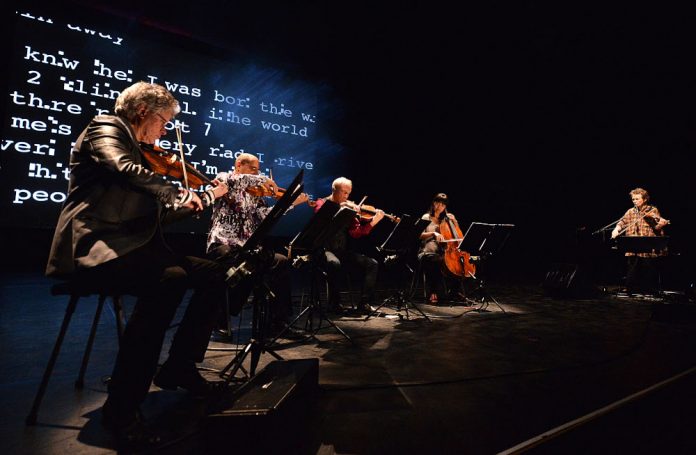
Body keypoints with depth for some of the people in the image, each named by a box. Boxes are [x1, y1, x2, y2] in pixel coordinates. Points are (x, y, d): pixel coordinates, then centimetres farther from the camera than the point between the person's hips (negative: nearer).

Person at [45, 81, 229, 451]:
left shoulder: (137, 152, 24)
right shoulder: (105, 128, 2)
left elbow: (157, 213, 23)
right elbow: (124, 170, -23)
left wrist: (210, 195, 21)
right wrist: (181, 194, -13)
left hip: (132, 249, 8)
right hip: (93, 250, -8)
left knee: (213, 275, -6)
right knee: (168, 280, -36)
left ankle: (179, 365, 5)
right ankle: (121, 409, -23)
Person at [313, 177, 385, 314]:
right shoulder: (322, 203, 3)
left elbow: (356, 233, 3)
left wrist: (373, 222, -9)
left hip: (342, 250, 5)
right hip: (324, 248, -5)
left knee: (372, 264, -9)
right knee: (334, 263, -37)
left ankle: (364, 302, -6)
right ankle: (334, 303, -18)